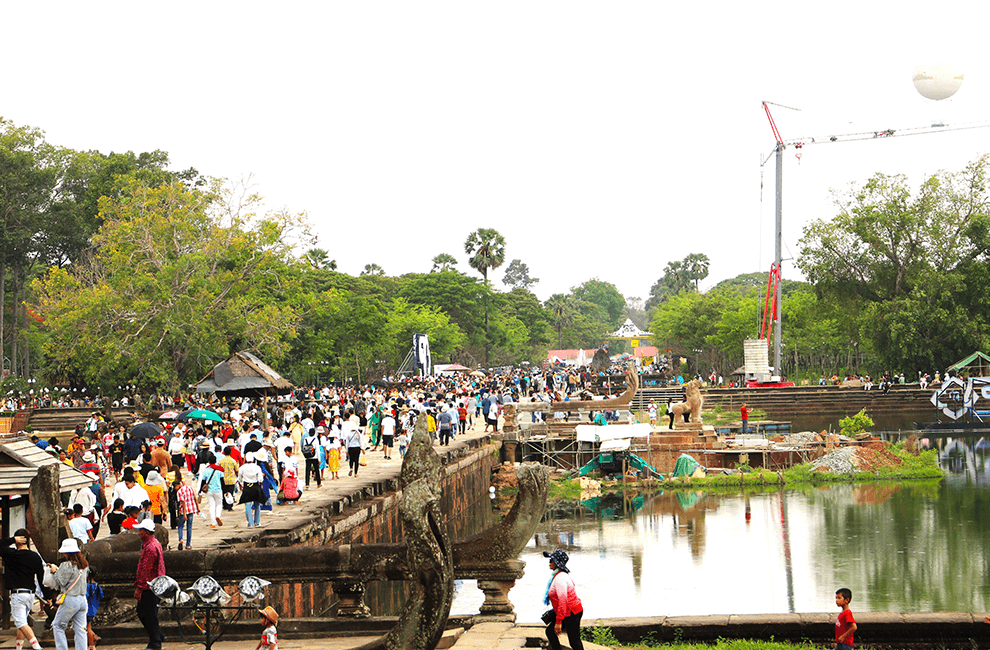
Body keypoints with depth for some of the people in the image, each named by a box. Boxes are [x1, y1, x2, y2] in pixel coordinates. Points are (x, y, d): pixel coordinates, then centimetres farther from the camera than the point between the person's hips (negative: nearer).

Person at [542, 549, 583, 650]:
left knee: (574, 642, -3)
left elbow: (563, 600, -26)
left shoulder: (559, 578, -21)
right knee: (550, 631, 15)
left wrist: (559, 621, -24)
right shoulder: (563, 574, 11)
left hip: (571, 613, -11)